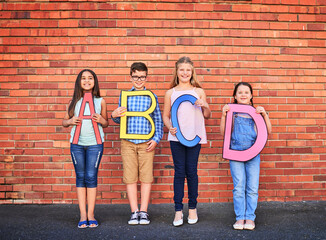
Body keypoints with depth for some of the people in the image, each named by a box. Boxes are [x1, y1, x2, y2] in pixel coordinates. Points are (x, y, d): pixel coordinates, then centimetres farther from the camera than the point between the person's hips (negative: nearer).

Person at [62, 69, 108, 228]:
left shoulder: (100, 101, 5)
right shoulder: (74, 101, 7)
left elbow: (106, 124, 12)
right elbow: (64, 122, 13)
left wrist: (101, 120, -10)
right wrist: (71, 121, -8)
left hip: (95, 143, -1)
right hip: (77, 143, 1)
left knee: (91, 177, -2)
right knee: (80, 177, 5)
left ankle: (91, 214, 10)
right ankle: (83, 215, 12)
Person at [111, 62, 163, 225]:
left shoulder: (152, 97, 5)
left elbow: (158, 120, 6)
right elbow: (120, 120, 15)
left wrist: (156, 139, -3)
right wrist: (115, 116, -7)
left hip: (146, 143, -1)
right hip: (128, 142, 1)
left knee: (146, 177, 2)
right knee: (130, 177, 3)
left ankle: (144, 212, 12)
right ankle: (134, 212, 12)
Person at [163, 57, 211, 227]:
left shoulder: (199, 91, 9)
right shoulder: (170, 93, 8)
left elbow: (207, 116, 12)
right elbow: (165, 115, 10)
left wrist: (205, 106, -9)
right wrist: (170, 127, -10)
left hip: (194, 136, 0)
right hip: (176, 137, 0)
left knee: (191, 172, 4)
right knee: (179, 172, 2)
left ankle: (192, 208, 18)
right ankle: (178, 210, 8)